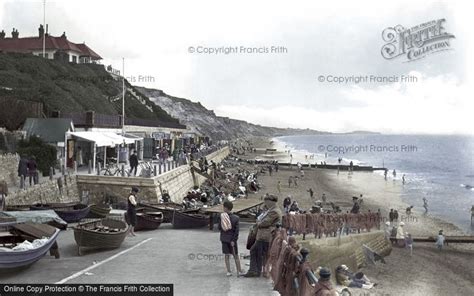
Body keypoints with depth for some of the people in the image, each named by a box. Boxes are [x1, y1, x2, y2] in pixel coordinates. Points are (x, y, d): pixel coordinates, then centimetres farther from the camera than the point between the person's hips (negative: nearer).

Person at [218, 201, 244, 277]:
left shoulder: (221, 217, -9)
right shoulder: (235, 218, -10)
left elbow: (219, 228, -2)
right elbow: (236, 230, -12)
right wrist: (234, 240, -10)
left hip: (224, 238, 1)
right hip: (232, 239, -1)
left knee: (226, 255, 10)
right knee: (236, 256, 9)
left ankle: (228, 272, 12)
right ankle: (239, 272, 13)